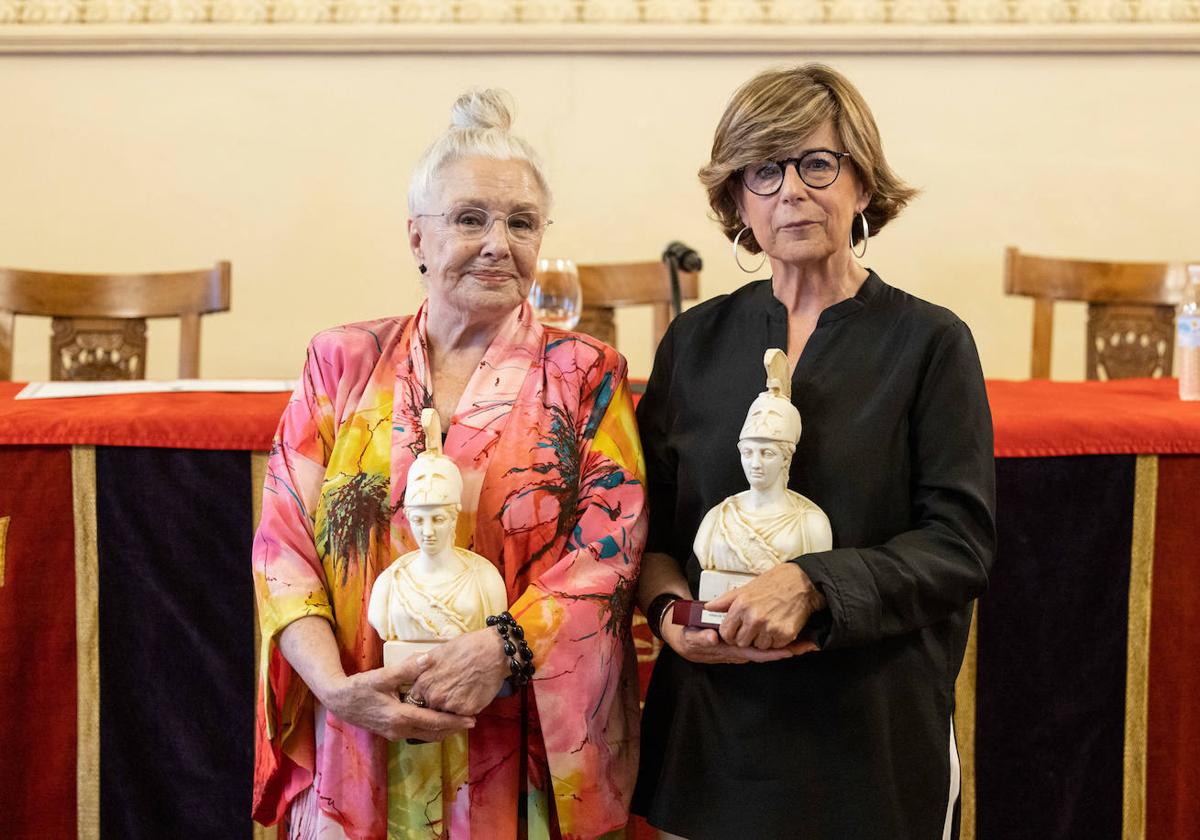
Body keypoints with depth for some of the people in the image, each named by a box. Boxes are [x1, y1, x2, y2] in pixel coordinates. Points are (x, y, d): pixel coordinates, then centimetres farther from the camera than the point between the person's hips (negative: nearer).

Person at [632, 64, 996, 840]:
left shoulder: (931, 344, -4)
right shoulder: (696, 342, 5)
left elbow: (961, 542, -10)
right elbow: (648, 521, 10)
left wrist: (813, 586, -23)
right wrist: (669, 607, -11)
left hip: (875, 734, -2)